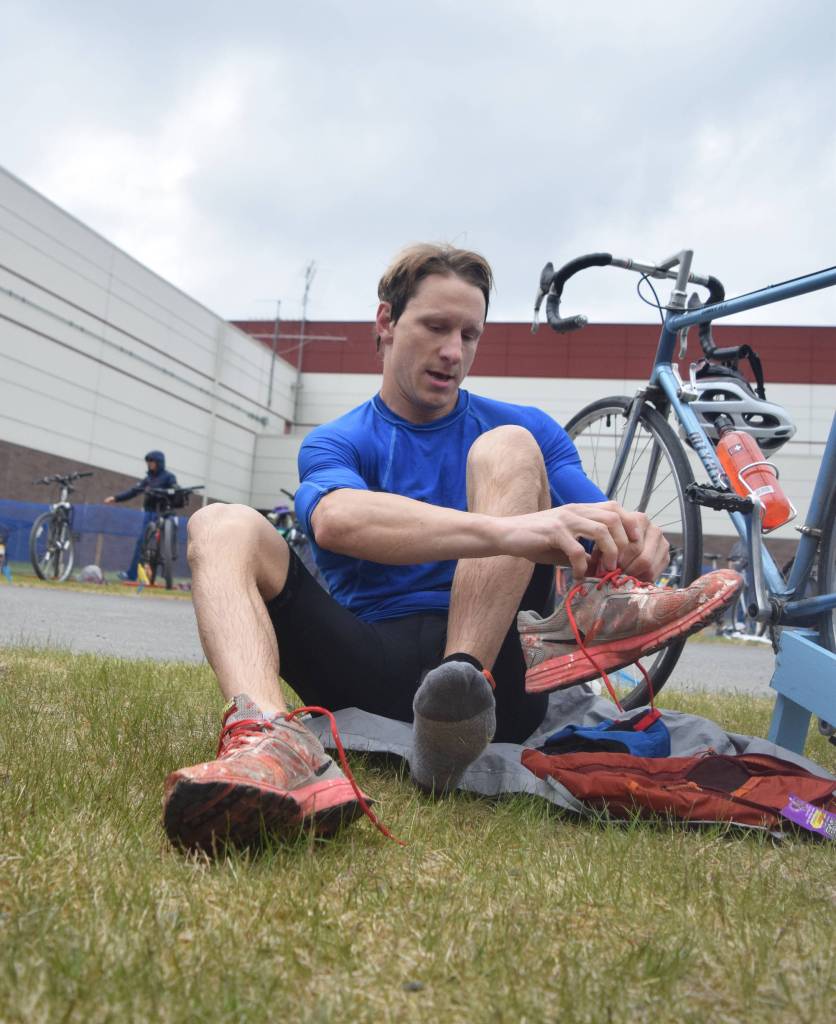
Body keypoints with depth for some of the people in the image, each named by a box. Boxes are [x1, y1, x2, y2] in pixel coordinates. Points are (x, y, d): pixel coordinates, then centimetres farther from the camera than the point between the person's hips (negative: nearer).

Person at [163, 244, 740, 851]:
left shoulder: (528, 429, 13)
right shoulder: (334, 443, 6)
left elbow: (597, 547, 2)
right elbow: (336, 520, -20)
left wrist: (634, 547, -25)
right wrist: (508, 531, -36)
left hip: (492, 666, 0)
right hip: (367, 660, 0)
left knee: (507, 450, -14)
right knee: (223, 524, -17)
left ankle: (464, 690, -36)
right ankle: (273, 741, -48)